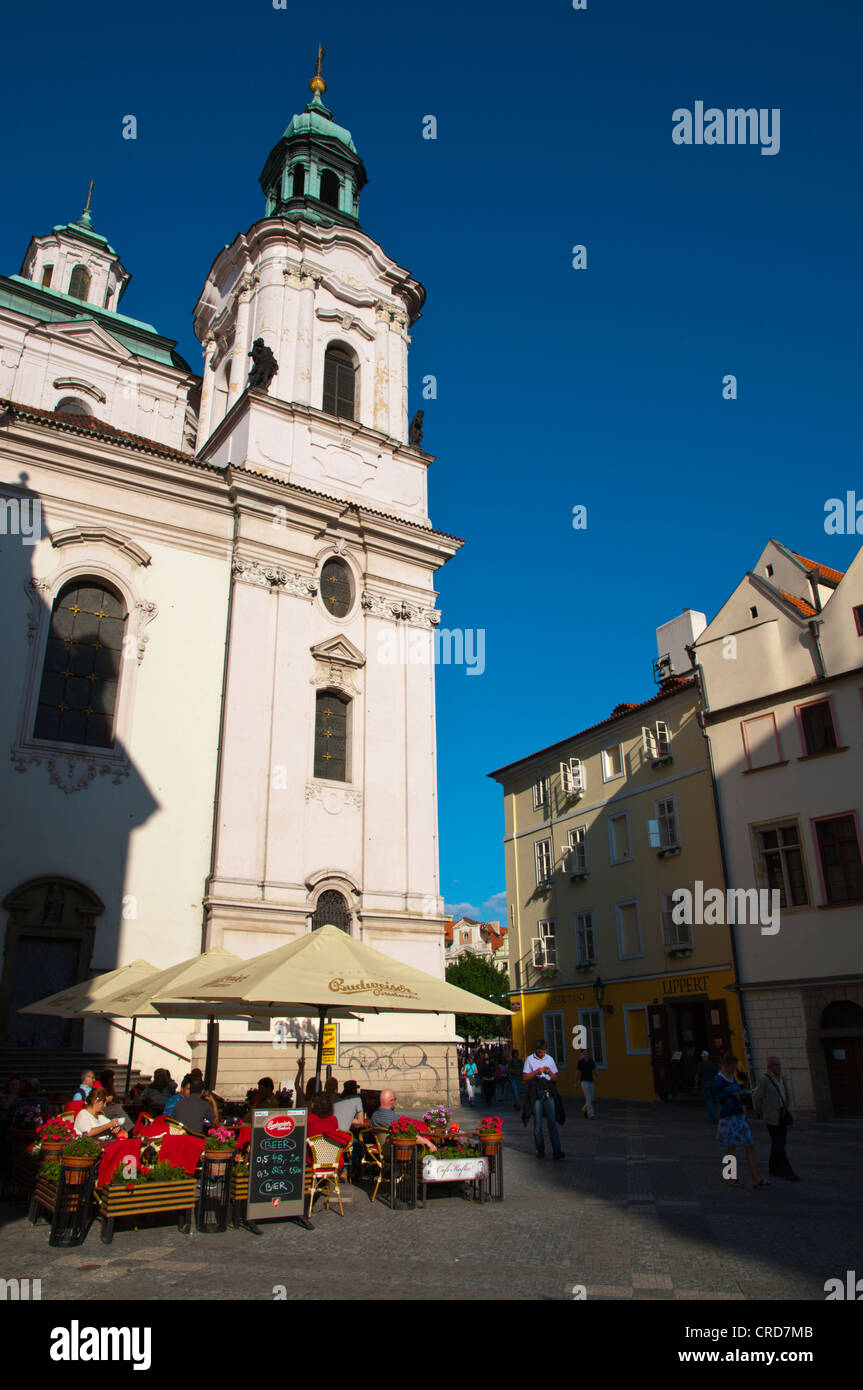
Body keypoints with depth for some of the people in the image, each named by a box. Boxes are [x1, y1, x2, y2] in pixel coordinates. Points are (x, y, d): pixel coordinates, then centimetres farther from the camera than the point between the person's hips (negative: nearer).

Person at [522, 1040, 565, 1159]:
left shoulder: (550, 1059, 12)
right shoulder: (530, 1059, 3)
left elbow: (554, 1078, 15)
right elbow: (526, 1077, 0)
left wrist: (549, 1072, -6)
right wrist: (537, 1071, -12)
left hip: (549, 1094, 2)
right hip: (536, 1095, -2)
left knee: (552, 1122, -4)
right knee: (537, 1123, 2)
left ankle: (557, 1150, -6)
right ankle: (540, 1150, 12)